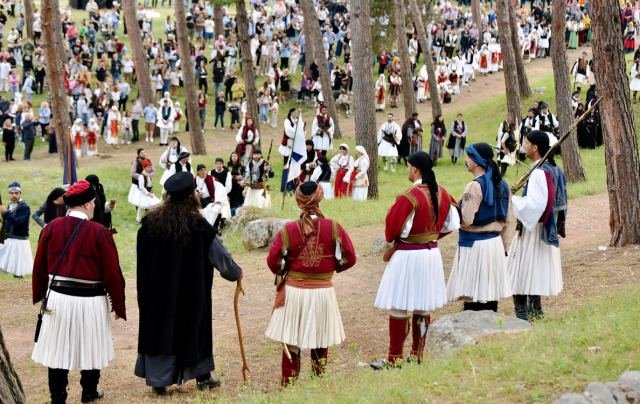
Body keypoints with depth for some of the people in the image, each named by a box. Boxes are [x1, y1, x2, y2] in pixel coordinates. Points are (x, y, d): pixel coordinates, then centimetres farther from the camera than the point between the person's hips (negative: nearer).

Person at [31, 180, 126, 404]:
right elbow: (112, 273, -8)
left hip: (58, 299, 2)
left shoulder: (51, 228, -2)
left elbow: (39, 266, 7)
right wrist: (119, 306, 2)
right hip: (91, 301, -2)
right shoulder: (100, 232, -11)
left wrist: (40, 295, 20)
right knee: (91, 348, 16)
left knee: (58, 349, 8)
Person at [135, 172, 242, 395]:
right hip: (190, 291, -2)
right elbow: (220, 255, -3)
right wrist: (236, 272, 14)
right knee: (193, 327, 14)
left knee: (159, 328, 9)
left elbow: (142, 258, 5)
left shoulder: (151, 222, -5)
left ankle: (159, 380, 8)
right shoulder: (198, 225, -13)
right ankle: (202, 376, 25)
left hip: (156, 288, 2)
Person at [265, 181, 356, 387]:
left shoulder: (288, 230, -10)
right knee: (320, 343, 14)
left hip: (293, 291, 0)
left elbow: (273, 262, -8)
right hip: (323, 291, 0)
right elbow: (349, 258, -4)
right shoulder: (333, 228, -9)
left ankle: (288, 385, 13)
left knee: (291, 344, 9)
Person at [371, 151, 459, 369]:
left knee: (399, 309, 0)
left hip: (407, 255, -7)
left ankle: (395, 359, 4)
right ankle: (418, 355, 21)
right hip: (432, 253, 7)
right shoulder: (442, 194, 2)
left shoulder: (408, 197, -20)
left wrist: (391, 239, 5)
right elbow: (451, 224, 11)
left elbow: (392, 230, -17)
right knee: (423, 308, 14)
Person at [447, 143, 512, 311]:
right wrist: (502, 245, 23)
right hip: (495, 242, 8)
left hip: (474, 244, -8)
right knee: (490, 295, 12)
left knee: (473, 299, -4)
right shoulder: (501, 184, 9)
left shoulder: (475, 186, -16)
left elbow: (466, 220, -19)